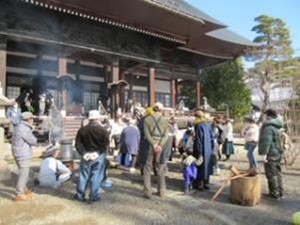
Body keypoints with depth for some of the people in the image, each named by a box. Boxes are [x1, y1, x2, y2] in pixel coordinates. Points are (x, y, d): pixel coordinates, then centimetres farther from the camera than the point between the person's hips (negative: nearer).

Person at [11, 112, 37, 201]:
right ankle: (20, 195, 8)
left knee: (24, 173, 23)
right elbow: (33, 141, -15)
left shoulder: (19, 127, 9)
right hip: (23, 155, -10)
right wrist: (33, 138, 4)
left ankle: (24, 189, 37)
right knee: (23, 174, 0)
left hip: (19, 154, 10)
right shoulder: (25, 130, -22)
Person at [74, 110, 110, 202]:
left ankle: (80, 195, 22)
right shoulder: (102, 130, -9)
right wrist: (98, 152, -5)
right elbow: (106, 143, -14)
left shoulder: (82, 129, 4)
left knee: (83, 175, 13)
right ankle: (94, 196, 12)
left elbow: (78, 143, 0)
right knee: (96, 176, 5)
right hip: (98, 156, -3)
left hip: (86, 155, 4)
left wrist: (83, 153, -2)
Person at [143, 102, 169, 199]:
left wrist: (153, 144, -13)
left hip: (150, 145, -2)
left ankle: (147, 192, 5)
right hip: (161, 146, 2)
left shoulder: (147, 119, 1)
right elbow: (166, 135, -6)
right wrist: (160, 145, -14)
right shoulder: (165, 120, 4)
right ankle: (161, 191, 21)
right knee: (160, 169, 13)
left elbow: (147, 134, -10)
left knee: (147, 169, 6)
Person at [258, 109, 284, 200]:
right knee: (278, 173, 16)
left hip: (270, 154, -10)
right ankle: (280, 192, 25)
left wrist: (264, 153, -25)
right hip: (277, 153, 10)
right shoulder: (277, 126, 14)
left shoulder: (269, 126, -18)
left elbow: (266, 141, -25)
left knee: (271, 174, -1)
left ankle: (274, 194, 6)